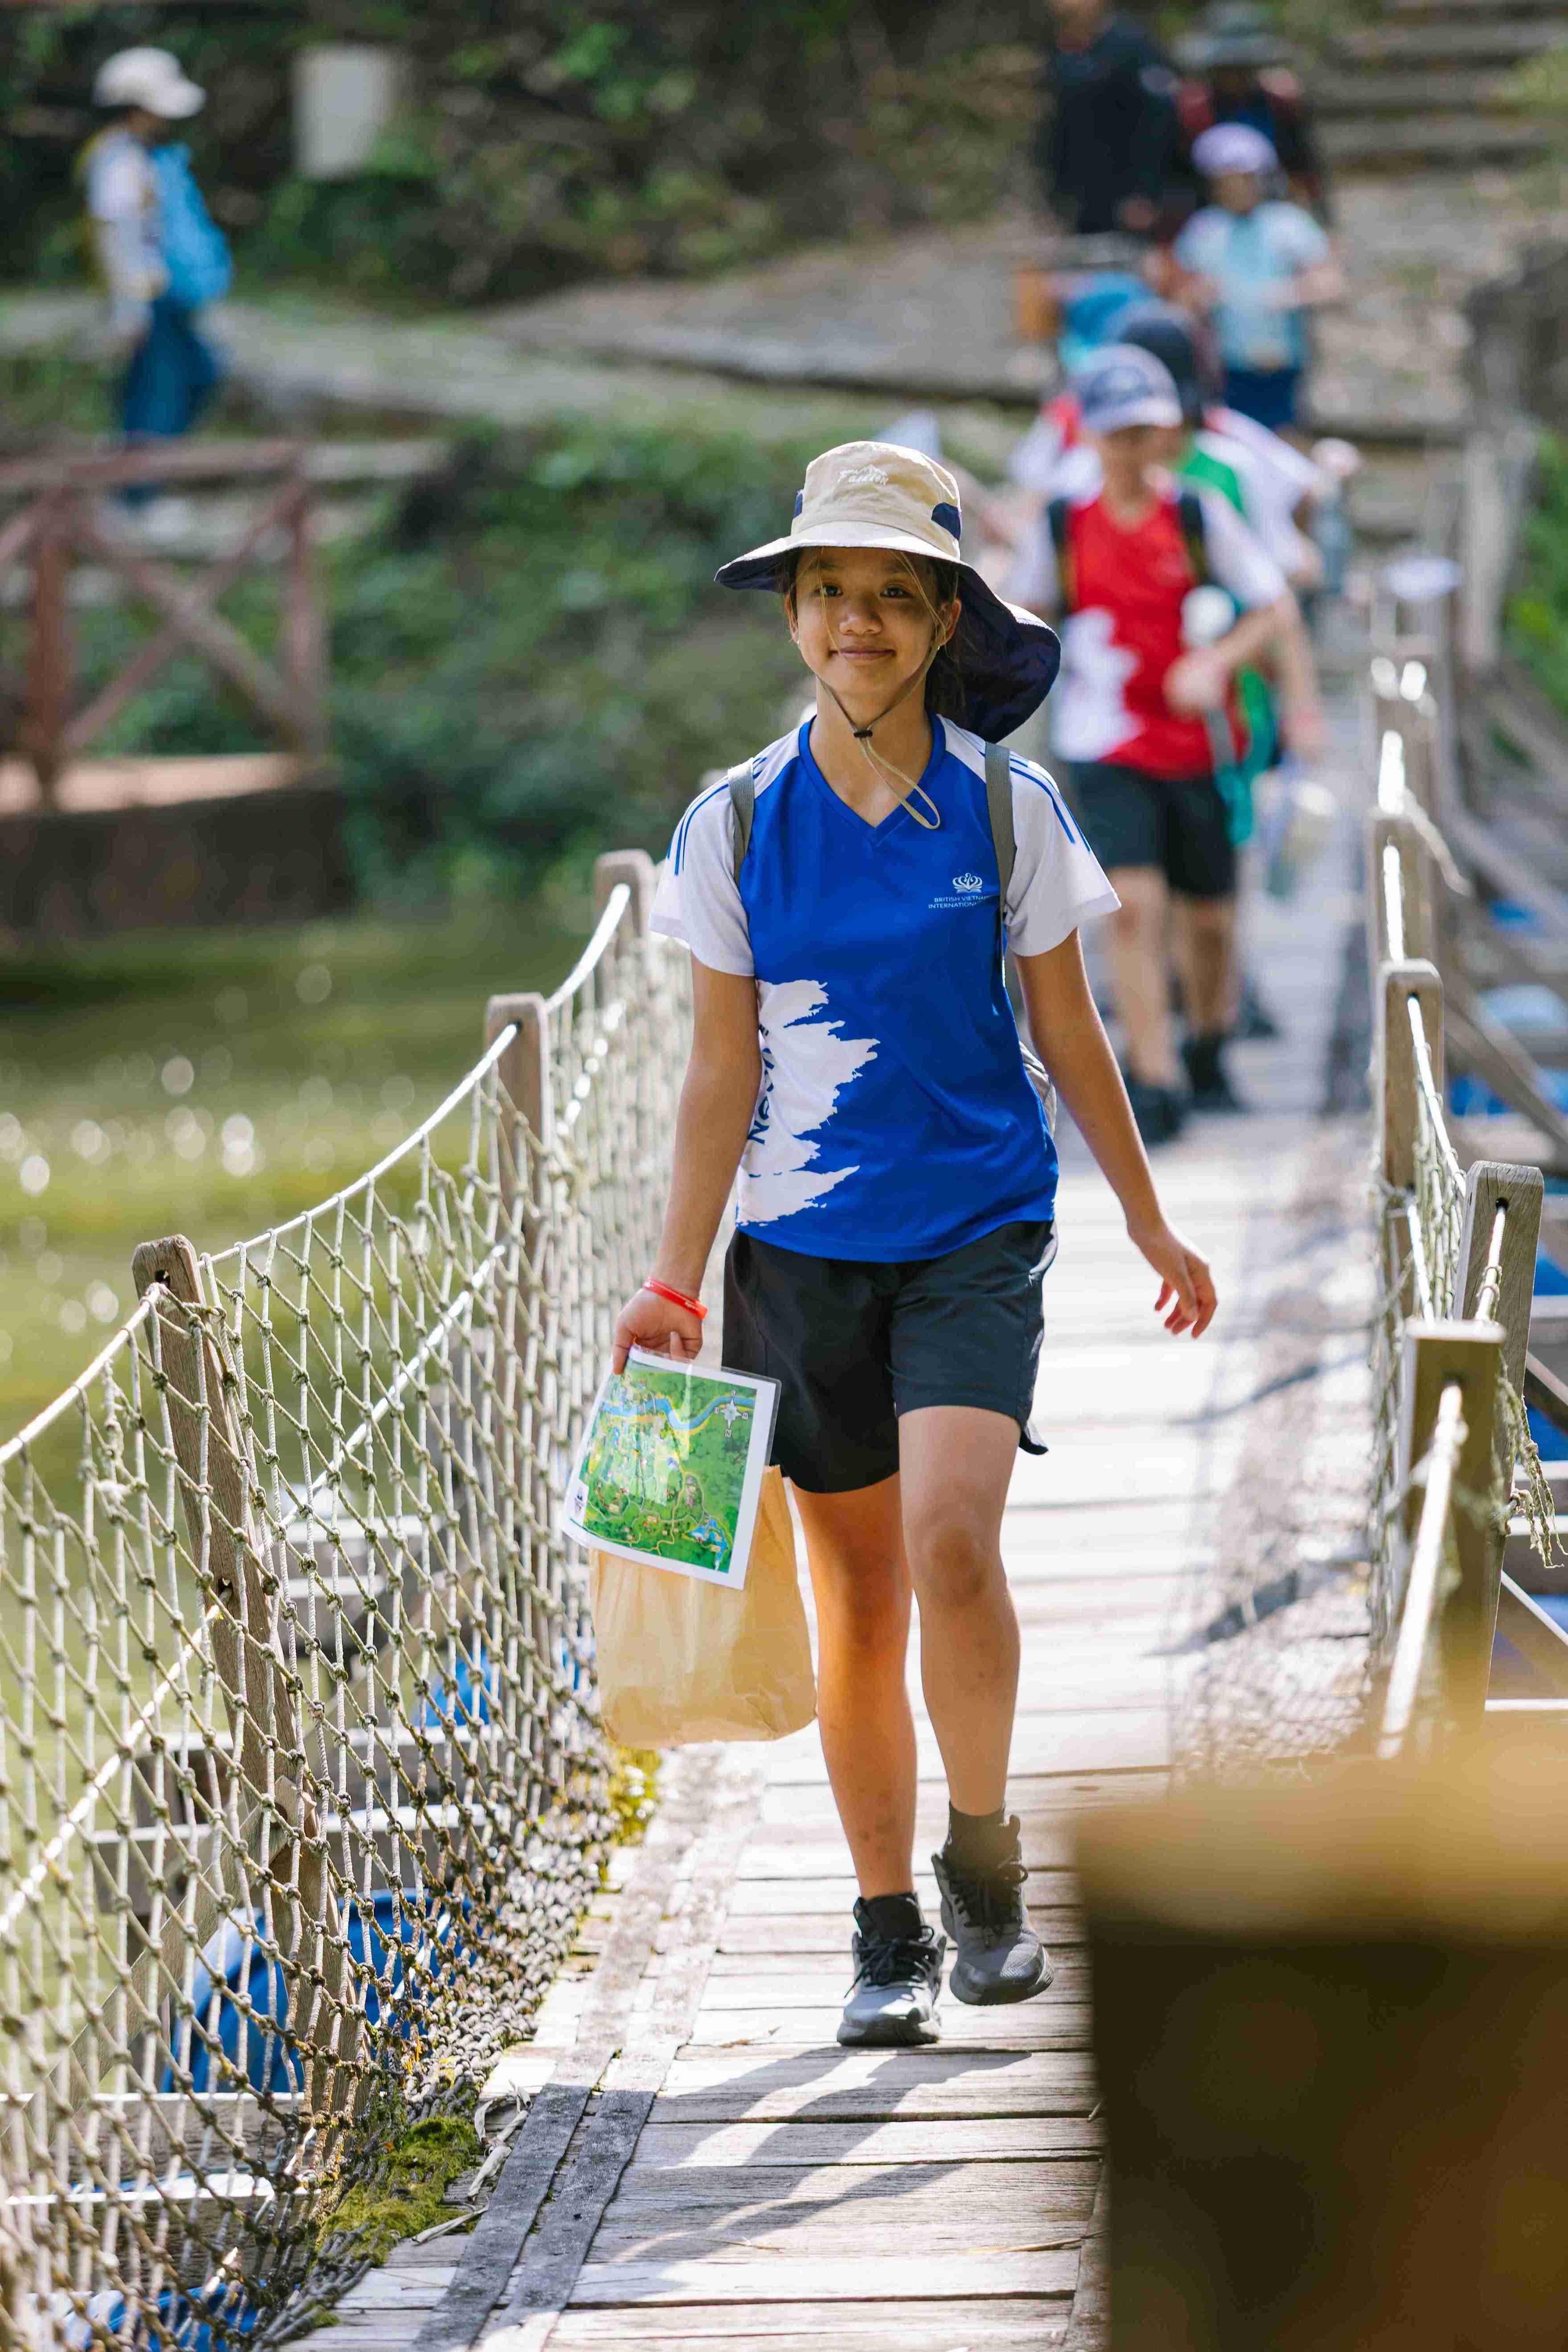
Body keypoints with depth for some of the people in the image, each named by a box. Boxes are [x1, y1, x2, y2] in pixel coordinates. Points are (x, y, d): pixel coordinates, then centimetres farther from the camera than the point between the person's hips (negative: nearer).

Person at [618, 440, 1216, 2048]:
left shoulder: (1007, 810, -2)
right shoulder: (739, 820, 0)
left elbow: (1068, 1035, 9)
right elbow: (722, 1069, 3)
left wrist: (1150, 1224, 15)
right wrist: (675, 1281, -1)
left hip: (976, 1230, -2)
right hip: (804, 1244, 2)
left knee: (951, 1539, -22)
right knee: (854, 1597, 5)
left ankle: (983, 1856, 0)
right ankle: (889, 1931, 17)